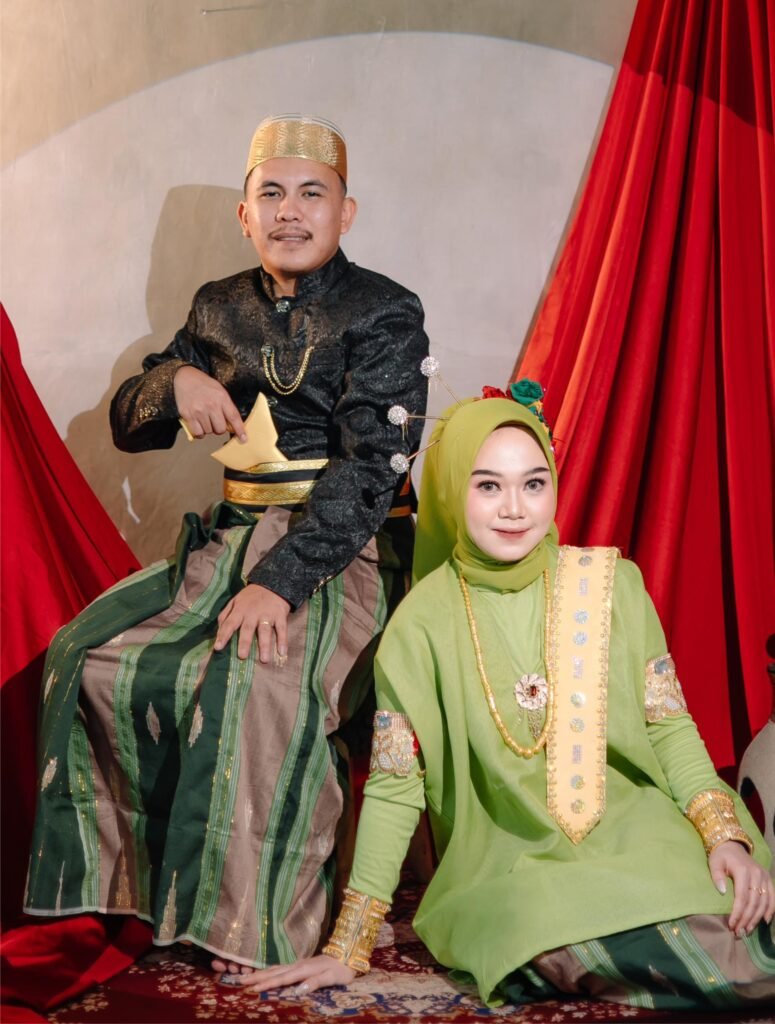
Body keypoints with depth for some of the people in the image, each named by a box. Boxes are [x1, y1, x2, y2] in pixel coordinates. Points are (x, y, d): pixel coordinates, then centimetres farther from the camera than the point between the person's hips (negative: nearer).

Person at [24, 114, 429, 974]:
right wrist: (173, 383, -11)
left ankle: (268, 926, -18)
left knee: (257, 678, -34)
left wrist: (282, 579, -31)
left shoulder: (385, 314, -5)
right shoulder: (220, 309, 13)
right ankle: (143, 878, 1)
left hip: (349, 547, -6)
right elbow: (126, 424, 15)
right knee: (91, 653, -13)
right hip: (232, 535, 6)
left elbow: (370, 467, -17)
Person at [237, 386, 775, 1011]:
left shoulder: (612, 583, 0)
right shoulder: (423, 623, -5)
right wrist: (348, 949, -6)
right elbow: (392, 790, -4)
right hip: (511, 863, -3)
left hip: (639, 835, 4)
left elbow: (669, 727, 5)